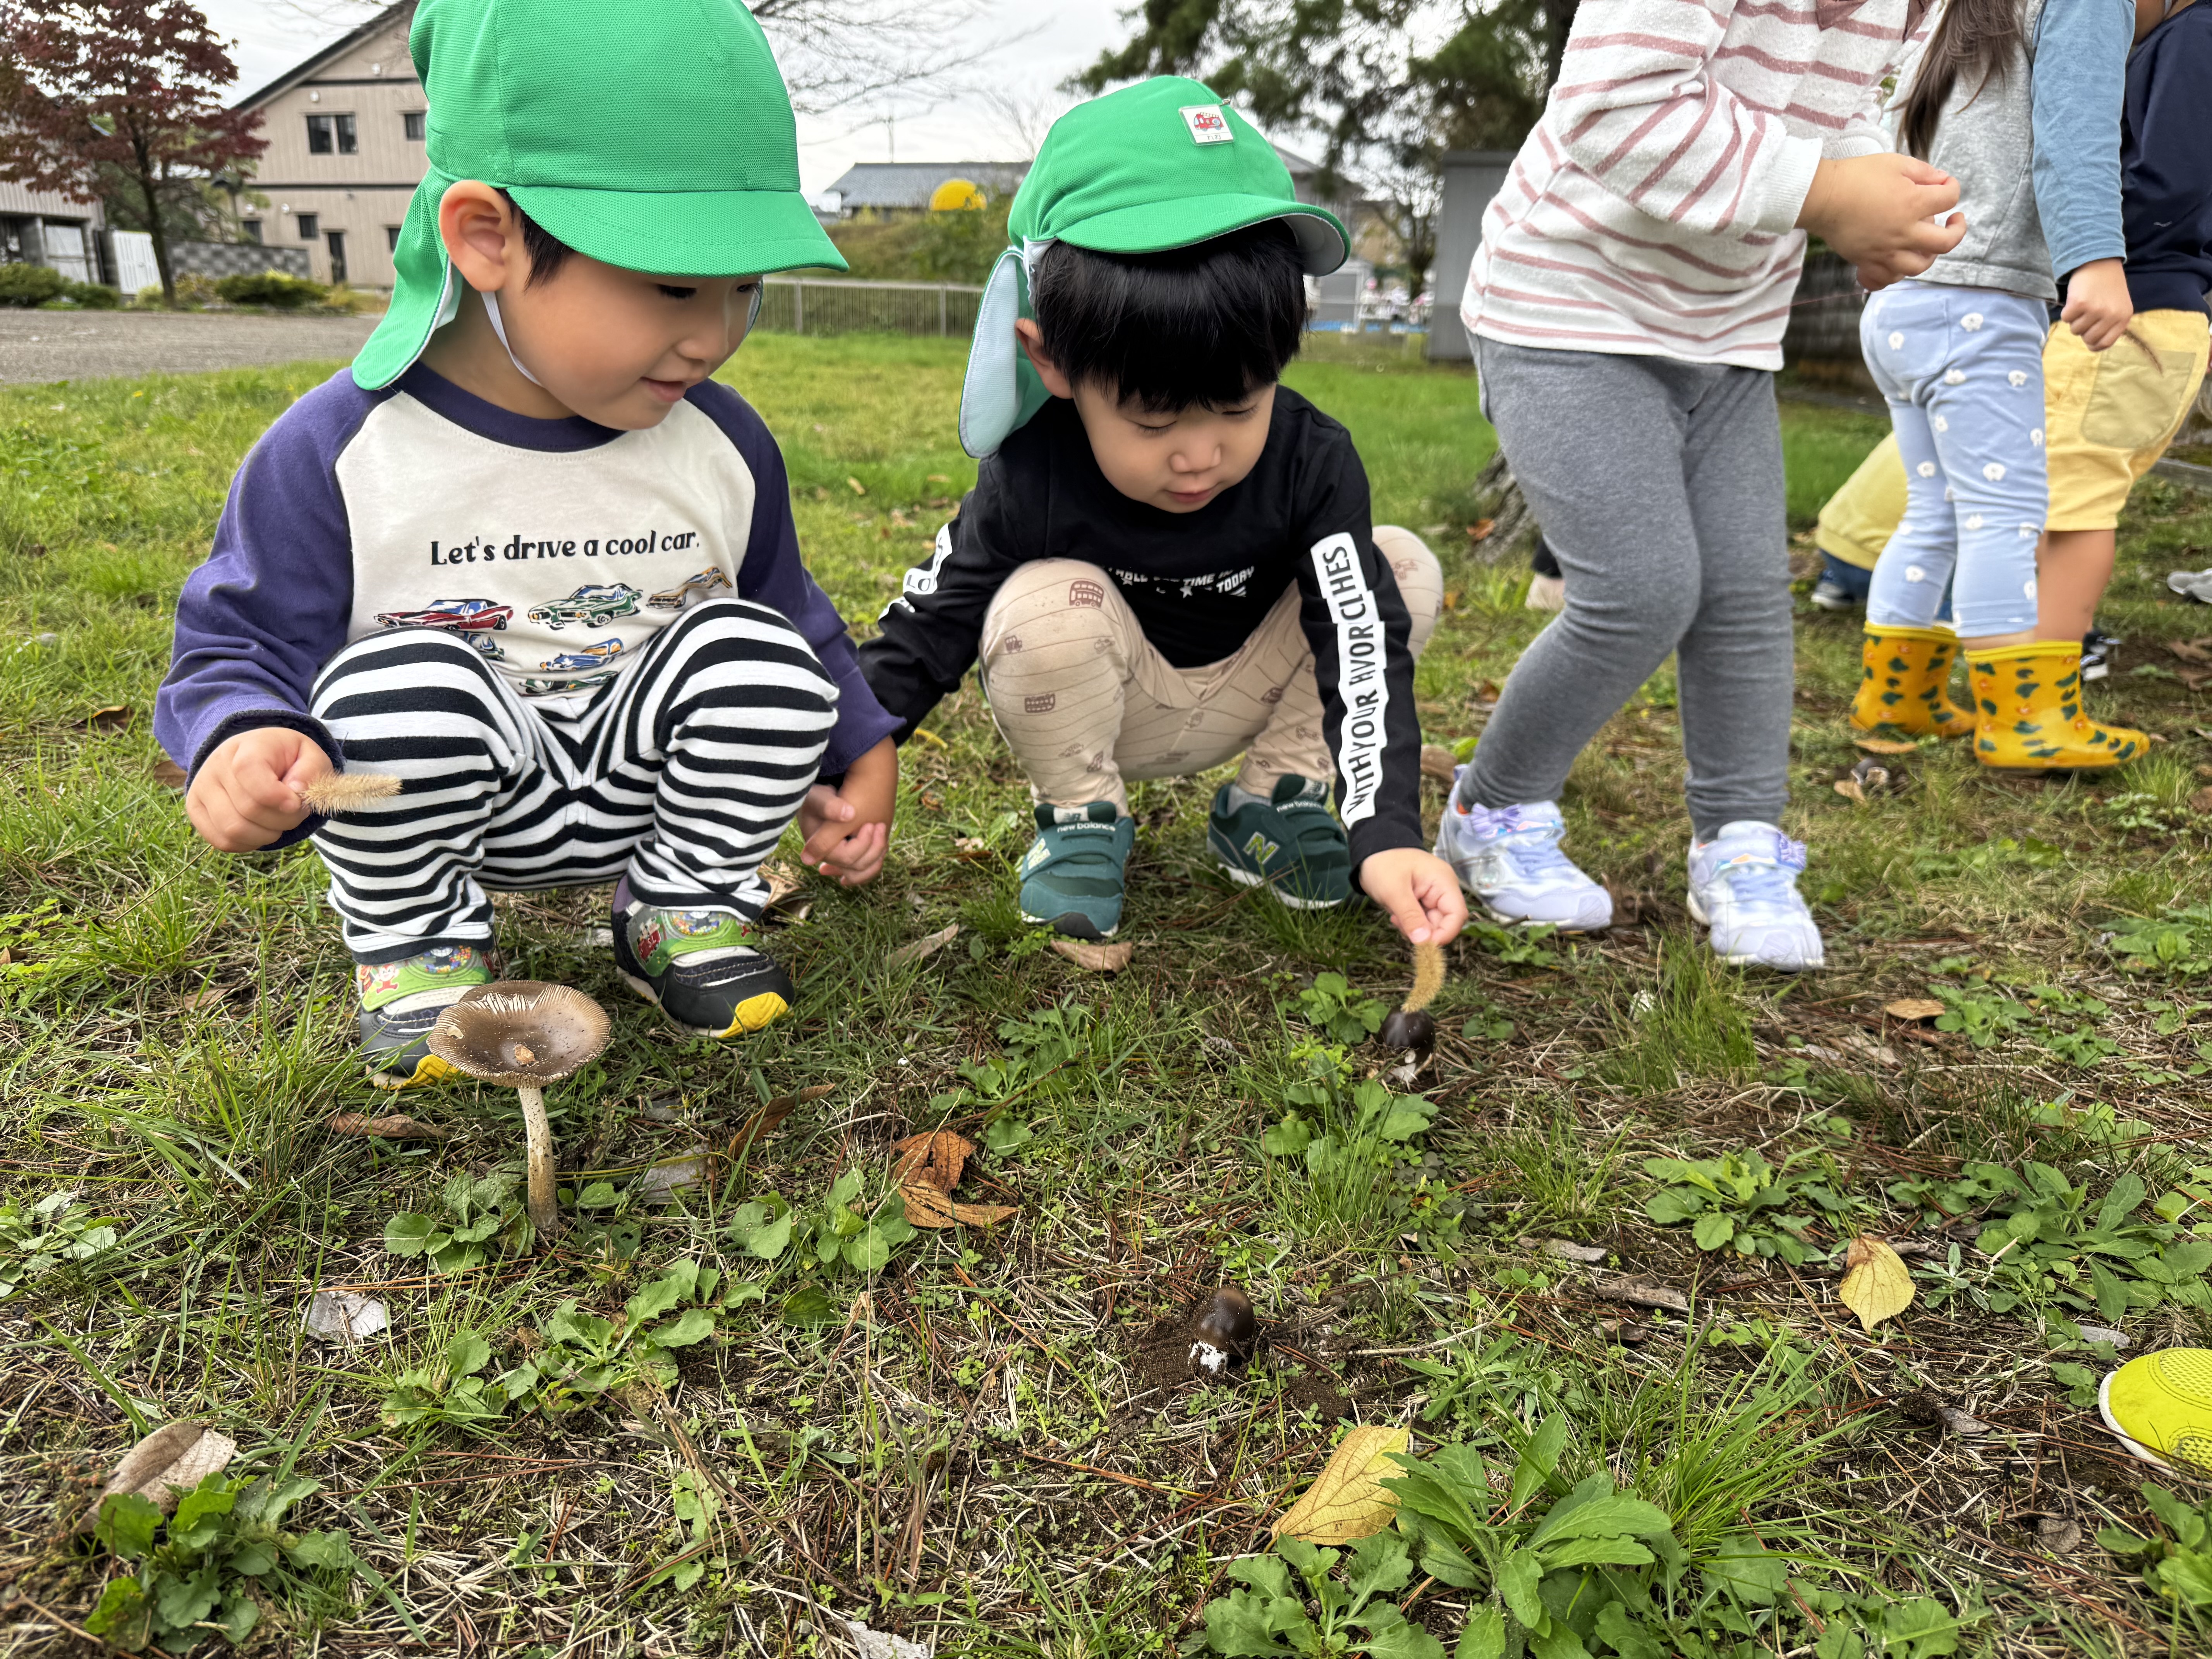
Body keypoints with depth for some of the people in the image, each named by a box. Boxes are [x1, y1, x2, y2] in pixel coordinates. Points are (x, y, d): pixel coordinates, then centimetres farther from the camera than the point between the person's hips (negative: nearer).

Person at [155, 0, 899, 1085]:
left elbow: (792, 616, 12)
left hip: (647, 784, 3)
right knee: (406, 678, -33)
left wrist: (857, 754, 6)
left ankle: (684, 913, 2)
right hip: (450, 800, -2)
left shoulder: (723, 447, -5)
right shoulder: (340, 455, -15)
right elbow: (242, 643, -6)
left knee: (751, 648, -23)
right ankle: (416, 947, -3)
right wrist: (246, 746, -29)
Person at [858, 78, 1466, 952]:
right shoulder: (1030, 483, -26)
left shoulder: (1311, 461, -24)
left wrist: (1388, 833, -43)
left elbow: (1361, 640, -31)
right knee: (1044, 605, -35)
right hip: (1104, 709, -2)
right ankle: (1081, 816, -6)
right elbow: (925, 629, -16)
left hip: (1250, 695, 3)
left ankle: (1276, 795, -1)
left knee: (1406, 567, -17)